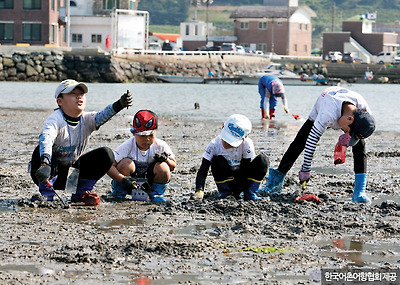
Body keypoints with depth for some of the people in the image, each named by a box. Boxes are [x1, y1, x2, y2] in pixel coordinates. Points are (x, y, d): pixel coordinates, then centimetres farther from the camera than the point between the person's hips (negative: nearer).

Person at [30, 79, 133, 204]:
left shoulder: (87, 119, -8)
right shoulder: (55, 120, -25)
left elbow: (102, 116, -29)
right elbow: (45, 139, -44)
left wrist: (119, 105, -51)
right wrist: (45, 164, -64)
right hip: (53, 170, -5)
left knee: (106, 155, -10)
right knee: (40, 152, -36)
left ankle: (80, 194, 0)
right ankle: (46, 195, -17)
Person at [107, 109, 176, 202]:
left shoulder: (160, 146, -11)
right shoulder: (127, 146, -19)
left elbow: (173, 166, 0)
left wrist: (166, 160, -24)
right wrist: (123, 179, -42)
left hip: (148, 183, 2)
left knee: (163, 168, -26)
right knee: (126, 163, -31)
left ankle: (156, 194, 2)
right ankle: (118, 193, -8)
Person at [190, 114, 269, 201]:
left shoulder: (247, 144, -24)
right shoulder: (214, 144, -21)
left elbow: (244, 170, -22)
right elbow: (203, 170, -22)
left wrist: (236, 194, -31)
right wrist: (199, 190, -39)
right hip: (225, 180, 0)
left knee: (263, 160, -25)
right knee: (218, 161, -30)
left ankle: (249, 194, -13)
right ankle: (225, 193, -13)